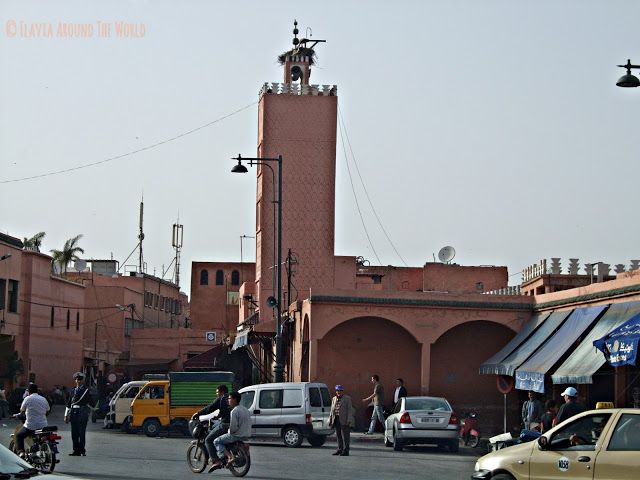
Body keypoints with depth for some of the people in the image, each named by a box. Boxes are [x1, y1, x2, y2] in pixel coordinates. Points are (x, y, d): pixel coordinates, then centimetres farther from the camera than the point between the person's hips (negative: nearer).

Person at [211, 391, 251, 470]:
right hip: (246, 436, 9)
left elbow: (233, 426, -22)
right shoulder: (245, 410, 13)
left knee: (217, 441, 2)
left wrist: (230, 432, -2)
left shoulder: (234, 411, -16)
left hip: (237, 436, -9)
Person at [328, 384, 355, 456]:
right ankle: (340, 449, 20)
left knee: (345, 435, -6)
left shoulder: (347, 399, -3)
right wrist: (330, 420, 11)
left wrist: (349, 420, -16)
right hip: (336, 419, 6)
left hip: (344, 420, -6)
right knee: (338, 435, 11)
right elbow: (332, 411, 17)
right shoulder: (334, 399, 14)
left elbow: (350, 409, -8)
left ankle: (346, 451, -4)